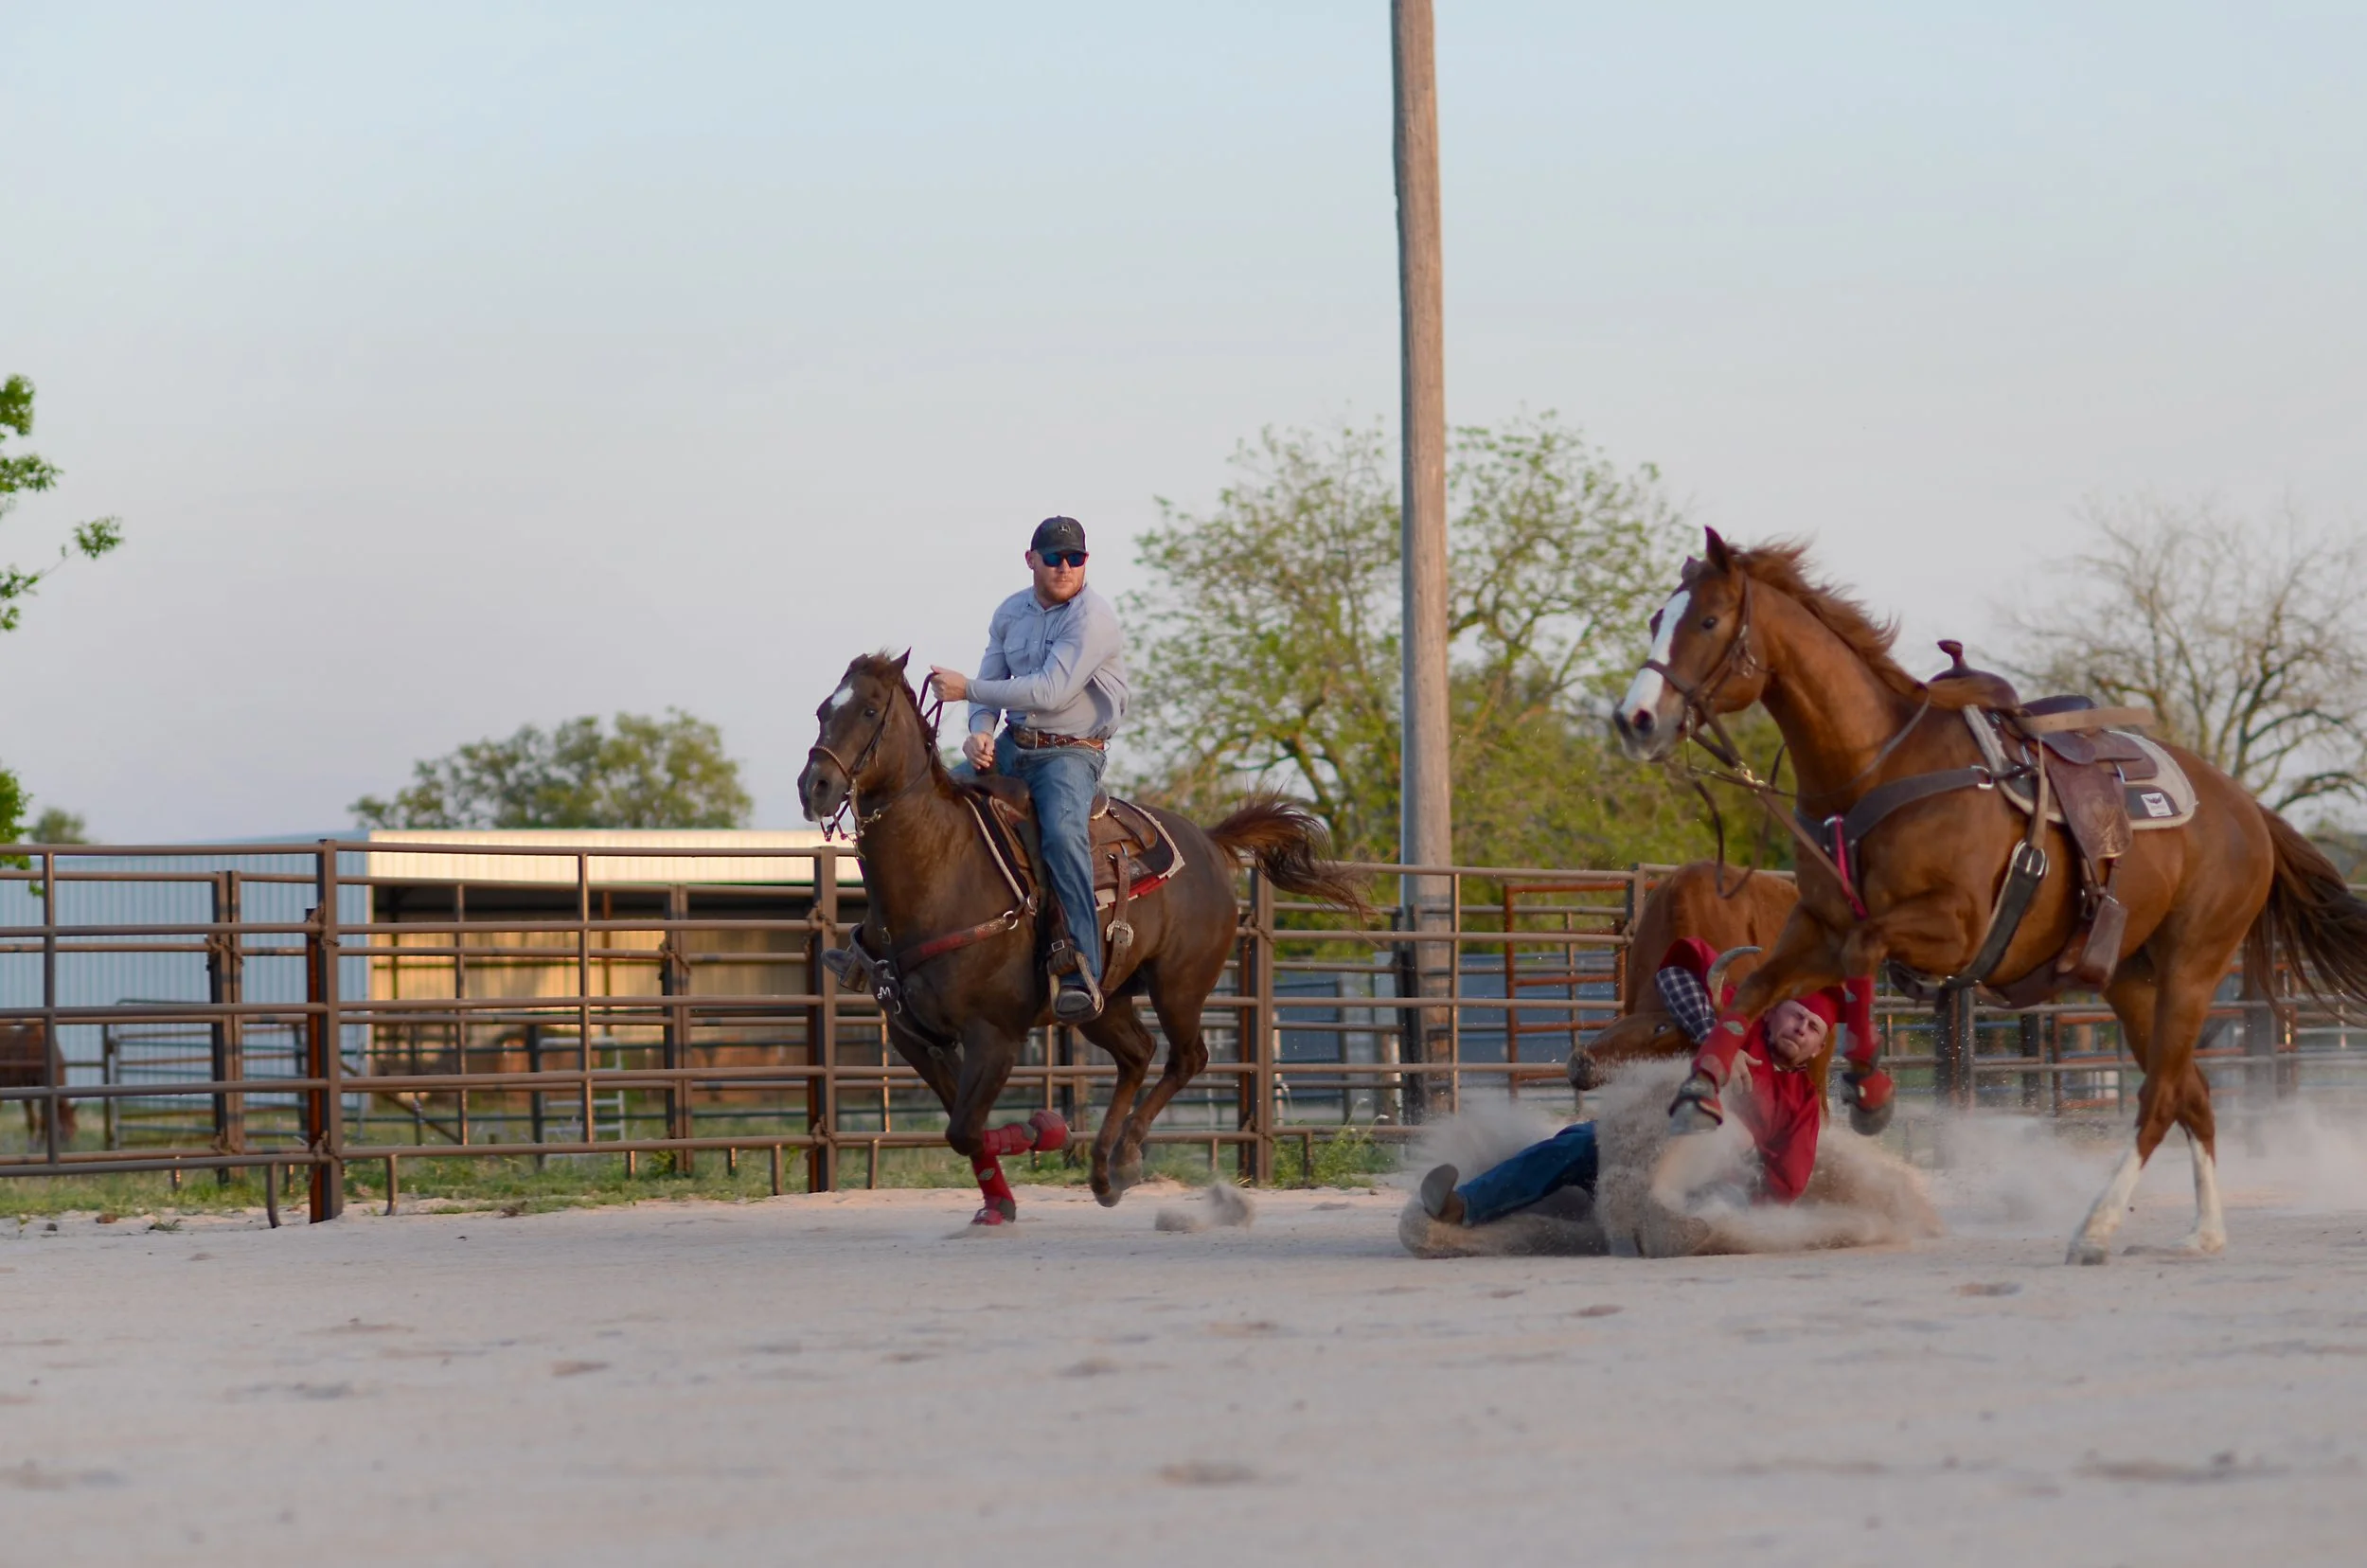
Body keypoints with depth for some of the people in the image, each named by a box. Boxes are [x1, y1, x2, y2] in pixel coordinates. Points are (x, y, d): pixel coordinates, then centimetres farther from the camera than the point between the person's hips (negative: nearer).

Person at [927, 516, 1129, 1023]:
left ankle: (1084, 974, -38)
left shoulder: (1093, 616, -14)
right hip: (1010, 749, 7)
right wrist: (980, 732, -10)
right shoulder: (1011, 613, 9)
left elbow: (1052, 692, -22)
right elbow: (991, 685, 13)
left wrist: (967, 689, -20)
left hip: (1071, 753, -7)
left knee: (1063, 831, -34)